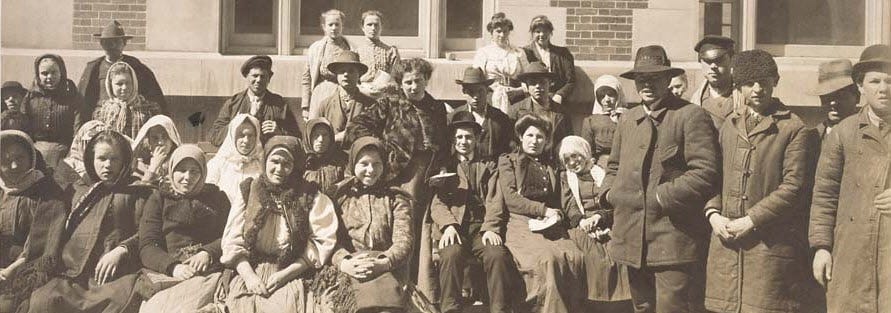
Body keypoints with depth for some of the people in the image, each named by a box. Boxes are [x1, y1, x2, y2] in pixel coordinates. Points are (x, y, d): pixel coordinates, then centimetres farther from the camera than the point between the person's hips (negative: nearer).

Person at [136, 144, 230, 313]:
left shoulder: (217, 197, 21)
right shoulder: (158, 198, 17)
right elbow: (147, 247, 4)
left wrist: (208, 253, -13)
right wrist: (172, 266, -15)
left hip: (208, 272, 0)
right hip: (165, 273, 0)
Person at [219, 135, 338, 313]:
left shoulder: (310, 198, 7)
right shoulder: (247, 194, 13)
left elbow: (323, 241, -1)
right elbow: (233, 242, 7)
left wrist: (285, 274, -9)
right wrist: (249, 275, -9)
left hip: (292, 276, -2)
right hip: (250, 273, 2)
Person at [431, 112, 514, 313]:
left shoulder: (489, 166, 23)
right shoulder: (445, 166, 20)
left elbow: (494, 201, 9)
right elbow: (437, 202, 7)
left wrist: (490, 228, -10)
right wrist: (448, 225, -14)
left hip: (481, 228, 1)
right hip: (453, 227, -1)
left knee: (498, 255, -31)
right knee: (451, 254, -34)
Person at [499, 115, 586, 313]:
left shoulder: (551, 164, 27)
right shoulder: (508, 161, 14)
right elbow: (510, 198, 1)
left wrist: (557, 214, 4)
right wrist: (543, 210, -7)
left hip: (552, 225, 4)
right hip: (522, 225, -4)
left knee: (575, 258, -27)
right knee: (546, 259, -34)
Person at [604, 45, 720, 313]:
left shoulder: (691, 116, -5)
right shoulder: (627, 120, 16)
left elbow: (705, 174, -14)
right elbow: (614, 167, 27)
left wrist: (661, 197, -17)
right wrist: (609, 193, 6)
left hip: (674, 240, -7)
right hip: (633, 241, 7)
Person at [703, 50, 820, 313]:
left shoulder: (796, 130, -2)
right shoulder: (729, 125, 16)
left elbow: (794, 189, -9)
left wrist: (750, 221, -14)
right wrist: (713, 213, -2)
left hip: (772, 245, -5)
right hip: (726, 240, 5)